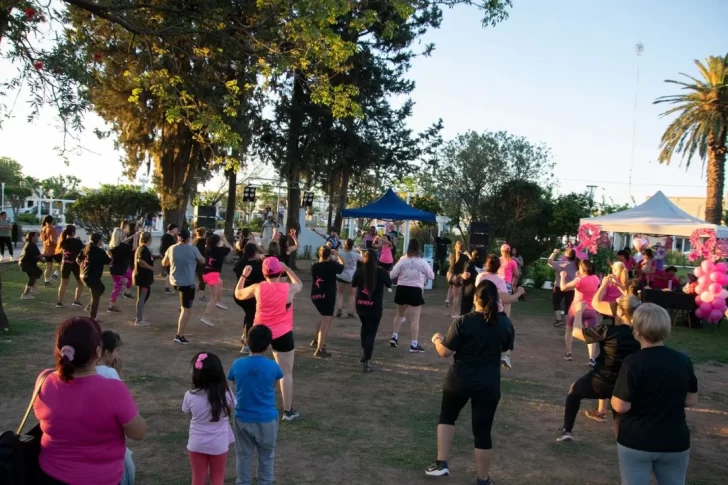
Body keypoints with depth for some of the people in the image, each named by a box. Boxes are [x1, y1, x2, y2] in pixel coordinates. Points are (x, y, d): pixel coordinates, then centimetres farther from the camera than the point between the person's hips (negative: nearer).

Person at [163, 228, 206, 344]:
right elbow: (202, 261, 2)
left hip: (174, 281, 6)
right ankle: (179, 336, 0)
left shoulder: (171, 249, -1)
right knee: (186, 310, 0)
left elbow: (164, 263, 13)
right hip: (187, 283, -5)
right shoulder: (193, 249, -13)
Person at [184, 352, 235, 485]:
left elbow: (186, 412, 0)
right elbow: (232, 408, -1)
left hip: (197, 443, 0)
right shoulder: (225, 394, -20)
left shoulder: (190, 396, -20)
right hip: (219, 444, 0)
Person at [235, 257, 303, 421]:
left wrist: (243, 275, 21)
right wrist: (287, 268, 17)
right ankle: (288, 411, 12)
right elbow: (299, 284, 14)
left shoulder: (257, 288, -8)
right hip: (282, 335, -2)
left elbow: (238, 294, 10)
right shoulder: (289, 289, -10)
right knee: (286, 373, 7)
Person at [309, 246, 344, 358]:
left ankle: (316, 340, 30)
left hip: (315, 296, 6)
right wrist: (337, 255, 22)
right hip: (328, 296, -6)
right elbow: (342, 265, 10)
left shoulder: (314, 266, 1)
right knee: (325, 322, -3)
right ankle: (319, 350, -6)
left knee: (324, 318, 27)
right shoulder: (332, 265, -10)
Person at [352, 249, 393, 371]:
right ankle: (367, 362, -7)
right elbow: (389, 284, 8)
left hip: (361, 305, 3)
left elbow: (353, 285, 10)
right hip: (375, 307, -3)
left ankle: (364, 353, 34)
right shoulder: (381, 271, -9)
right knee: (371, 333, 0)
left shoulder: (359, 271, -5)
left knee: (365, 328, 27)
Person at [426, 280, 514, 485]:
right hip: (489, 385, 2)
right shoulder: (504, 324, -4)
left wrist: (437, 339, 10)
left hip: (459, 381, -1)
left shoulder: (462, 322, -15)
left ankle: (441, 463, 19)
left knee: (447, 417, 23)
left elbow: (445, 352, -11)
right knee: (482, 432, 9)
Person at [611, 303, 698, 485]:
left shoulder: (633, 362, -19)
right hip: (675, 443, 4)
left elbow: (620, 406, -19)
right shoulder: (683, 361, -4)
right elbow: (691, 400, 6)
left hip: (636, 443, -4)